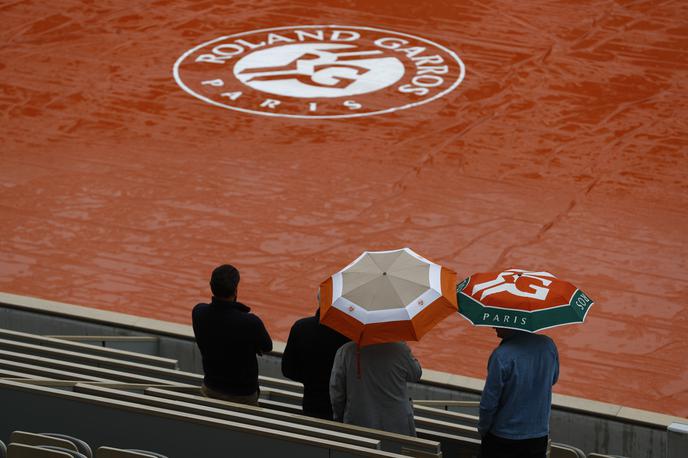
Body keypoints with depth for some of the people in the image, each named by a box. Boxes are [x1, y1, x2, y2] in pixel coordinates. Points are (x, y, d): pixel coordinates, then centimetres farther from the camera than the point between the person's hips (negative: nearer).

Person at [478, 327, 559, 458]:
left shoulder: (501, 355, -24)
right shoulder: (548, 344, -7)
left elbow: (488, 403, -17)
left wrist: (483, 429, 0)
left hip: (503, 438, -4)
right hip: (539, 436, 4)